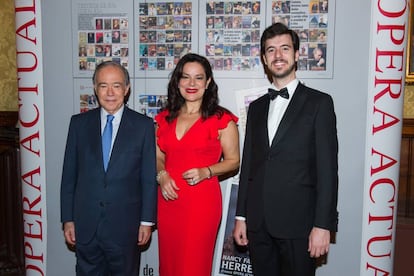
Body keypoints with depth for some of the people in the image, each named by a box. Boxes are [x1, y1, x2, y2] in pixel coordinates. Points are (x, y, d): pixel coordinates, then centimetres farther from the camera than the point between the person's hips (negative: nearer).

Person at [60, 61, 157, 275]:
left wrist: (147, 221, -3)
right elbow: (69, 175, 4)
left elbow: (149, 177, -3)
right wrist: (67, 219, 3)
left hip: (125, 225, -2)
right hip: (85, 224, 2)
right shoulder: (79, 123, 2)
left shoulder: (143, 125, -4)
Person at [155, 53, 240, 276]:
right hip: (168, 200, 4)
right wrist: (162, 175, -4)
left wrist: (206, 172, -15)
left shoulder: (221, 119, -3)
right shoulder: (164, 118, 10)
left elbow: (233, 161, 1)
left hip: (202, 200, -4)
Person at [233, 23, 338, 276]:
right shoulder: (256, 107, 13)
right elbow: (248, 164, 13)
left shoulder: (319, 102, -2)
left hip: (297, 222, -4)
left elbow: (328, 168, -7)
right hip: (258, 223, 5)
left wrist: (323, 225, -12)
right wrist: (241, 216, 10)